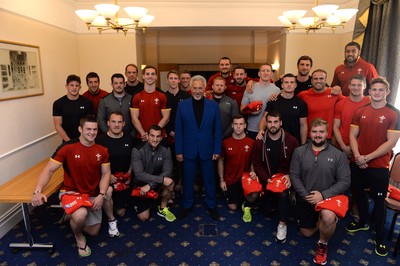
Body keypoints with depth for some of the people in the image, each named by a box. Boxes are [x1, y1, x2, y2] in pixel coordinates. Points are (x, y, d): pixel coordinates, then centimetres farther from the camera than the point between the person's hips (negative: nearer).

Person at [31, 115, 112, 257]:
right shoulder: (67, 147, -16)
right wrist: (38, 191, -30)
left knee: (93, 232, 12)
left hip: (93, 195, 4)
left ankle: (73, 216, 41)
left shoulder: (102, 150, -4)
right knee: (81, 214, -36)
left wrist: (101, 195, -15)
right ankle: (78, 237, 2)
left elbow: (105, 173, -1)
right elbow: (49, 170, -14)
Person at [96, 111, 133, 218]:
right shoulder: (100, 140, -13)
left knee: (120, 212, 10)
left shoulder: (128, 139, 0)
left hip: (124, 181, 3)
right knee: (108, 203, -26)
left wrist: (129, 174, -1)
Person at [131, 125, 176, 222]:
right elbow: (139, 174, -28)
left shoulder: (165, 150, -12)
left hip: (156, 184, 2)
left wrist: (150, 185, -29)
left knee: (170, 183, -30)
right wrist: (161, 179, -35)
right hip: (140, 185, -2)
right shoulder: (137, 151, -21)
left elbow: (167, 172, -19)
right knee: (143, 217, -8)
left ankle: (162, 209, -2)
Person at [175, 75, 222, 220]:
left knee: (209, 179, 13)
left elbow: (218, 130, 0)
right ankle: (187, 205, 32)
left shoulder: (213, 105, -1)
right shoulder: (182, 105, -1)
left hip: (207, 150, 0)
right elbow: (178, 130, -1)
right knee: (188, 179, 13)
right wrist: (179, 151, -4)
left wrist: (217, 150, -4)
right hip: (189, 150, 0)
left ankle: (211, 205, 31)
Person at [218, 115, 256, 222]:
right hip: (230, 179, 1)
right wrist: (221, 180, 1)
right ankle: (238, 195, 42)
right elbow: (220, 161, 3)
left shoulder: (251, 142, -8)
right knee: (233, 207, 7)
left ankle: (246, 206, 7)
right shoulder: (225, 142, -7)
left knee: (254, 195, -31)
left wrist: (253, 172, -16)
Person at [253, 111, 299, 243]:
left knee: (283, 193, -33)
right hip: (267, 179, 2)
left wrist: (289, 175, -20)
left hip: (284, 177, -2)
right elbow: (257, 163, -5)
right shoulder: (260, 142, -5)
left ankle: (282, 224, -13)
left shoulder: (291, 141, -7)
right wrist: (267, 179, -18)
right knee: (267, 208, 4)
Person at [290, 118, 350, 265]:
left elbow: (344, 181, -11)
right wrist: (306, 196, -17)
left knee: (328, 217, -36)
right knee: (307, 233, 13)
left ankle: (323, 245, -3)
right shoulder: (299, 152, -6)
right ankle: (320, 219, 46)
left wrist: (323, 195, -21)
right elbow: (294, 176, -7)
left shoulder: (338, 154, -9)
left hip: (328, 197, -2)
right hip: (304, 198, 3)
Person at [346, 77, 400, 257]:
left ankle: (379, 238, 21)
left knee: (379, 200, 6)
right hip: (358, 163, 4)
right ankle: (363, 222, 41)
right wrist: (357, 156, -11)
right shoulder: (360, 111, 3)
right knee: (360, 193, 18)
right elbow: (353, 135, 3)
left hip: (379, 165, -4)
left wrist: (367, 158, -15)